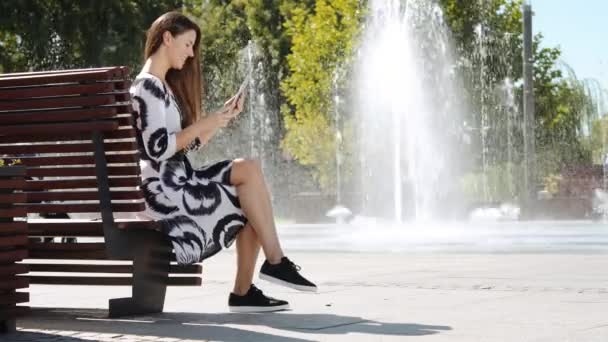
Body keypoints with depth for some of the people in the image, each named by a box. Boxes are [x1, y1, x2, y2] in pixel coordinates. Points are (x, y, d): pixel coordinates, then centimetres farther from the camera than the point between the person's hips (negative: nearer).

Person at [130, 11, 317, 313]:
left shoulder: (163, 87, 21)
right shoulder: (148, 87, -11)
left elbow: (190, 145, 18)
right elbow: (157, 149, -21)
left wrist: (222, 117, 10)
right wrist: (203, 124, -16)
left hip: (178, 183, 9)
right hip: (164, 193, -9)